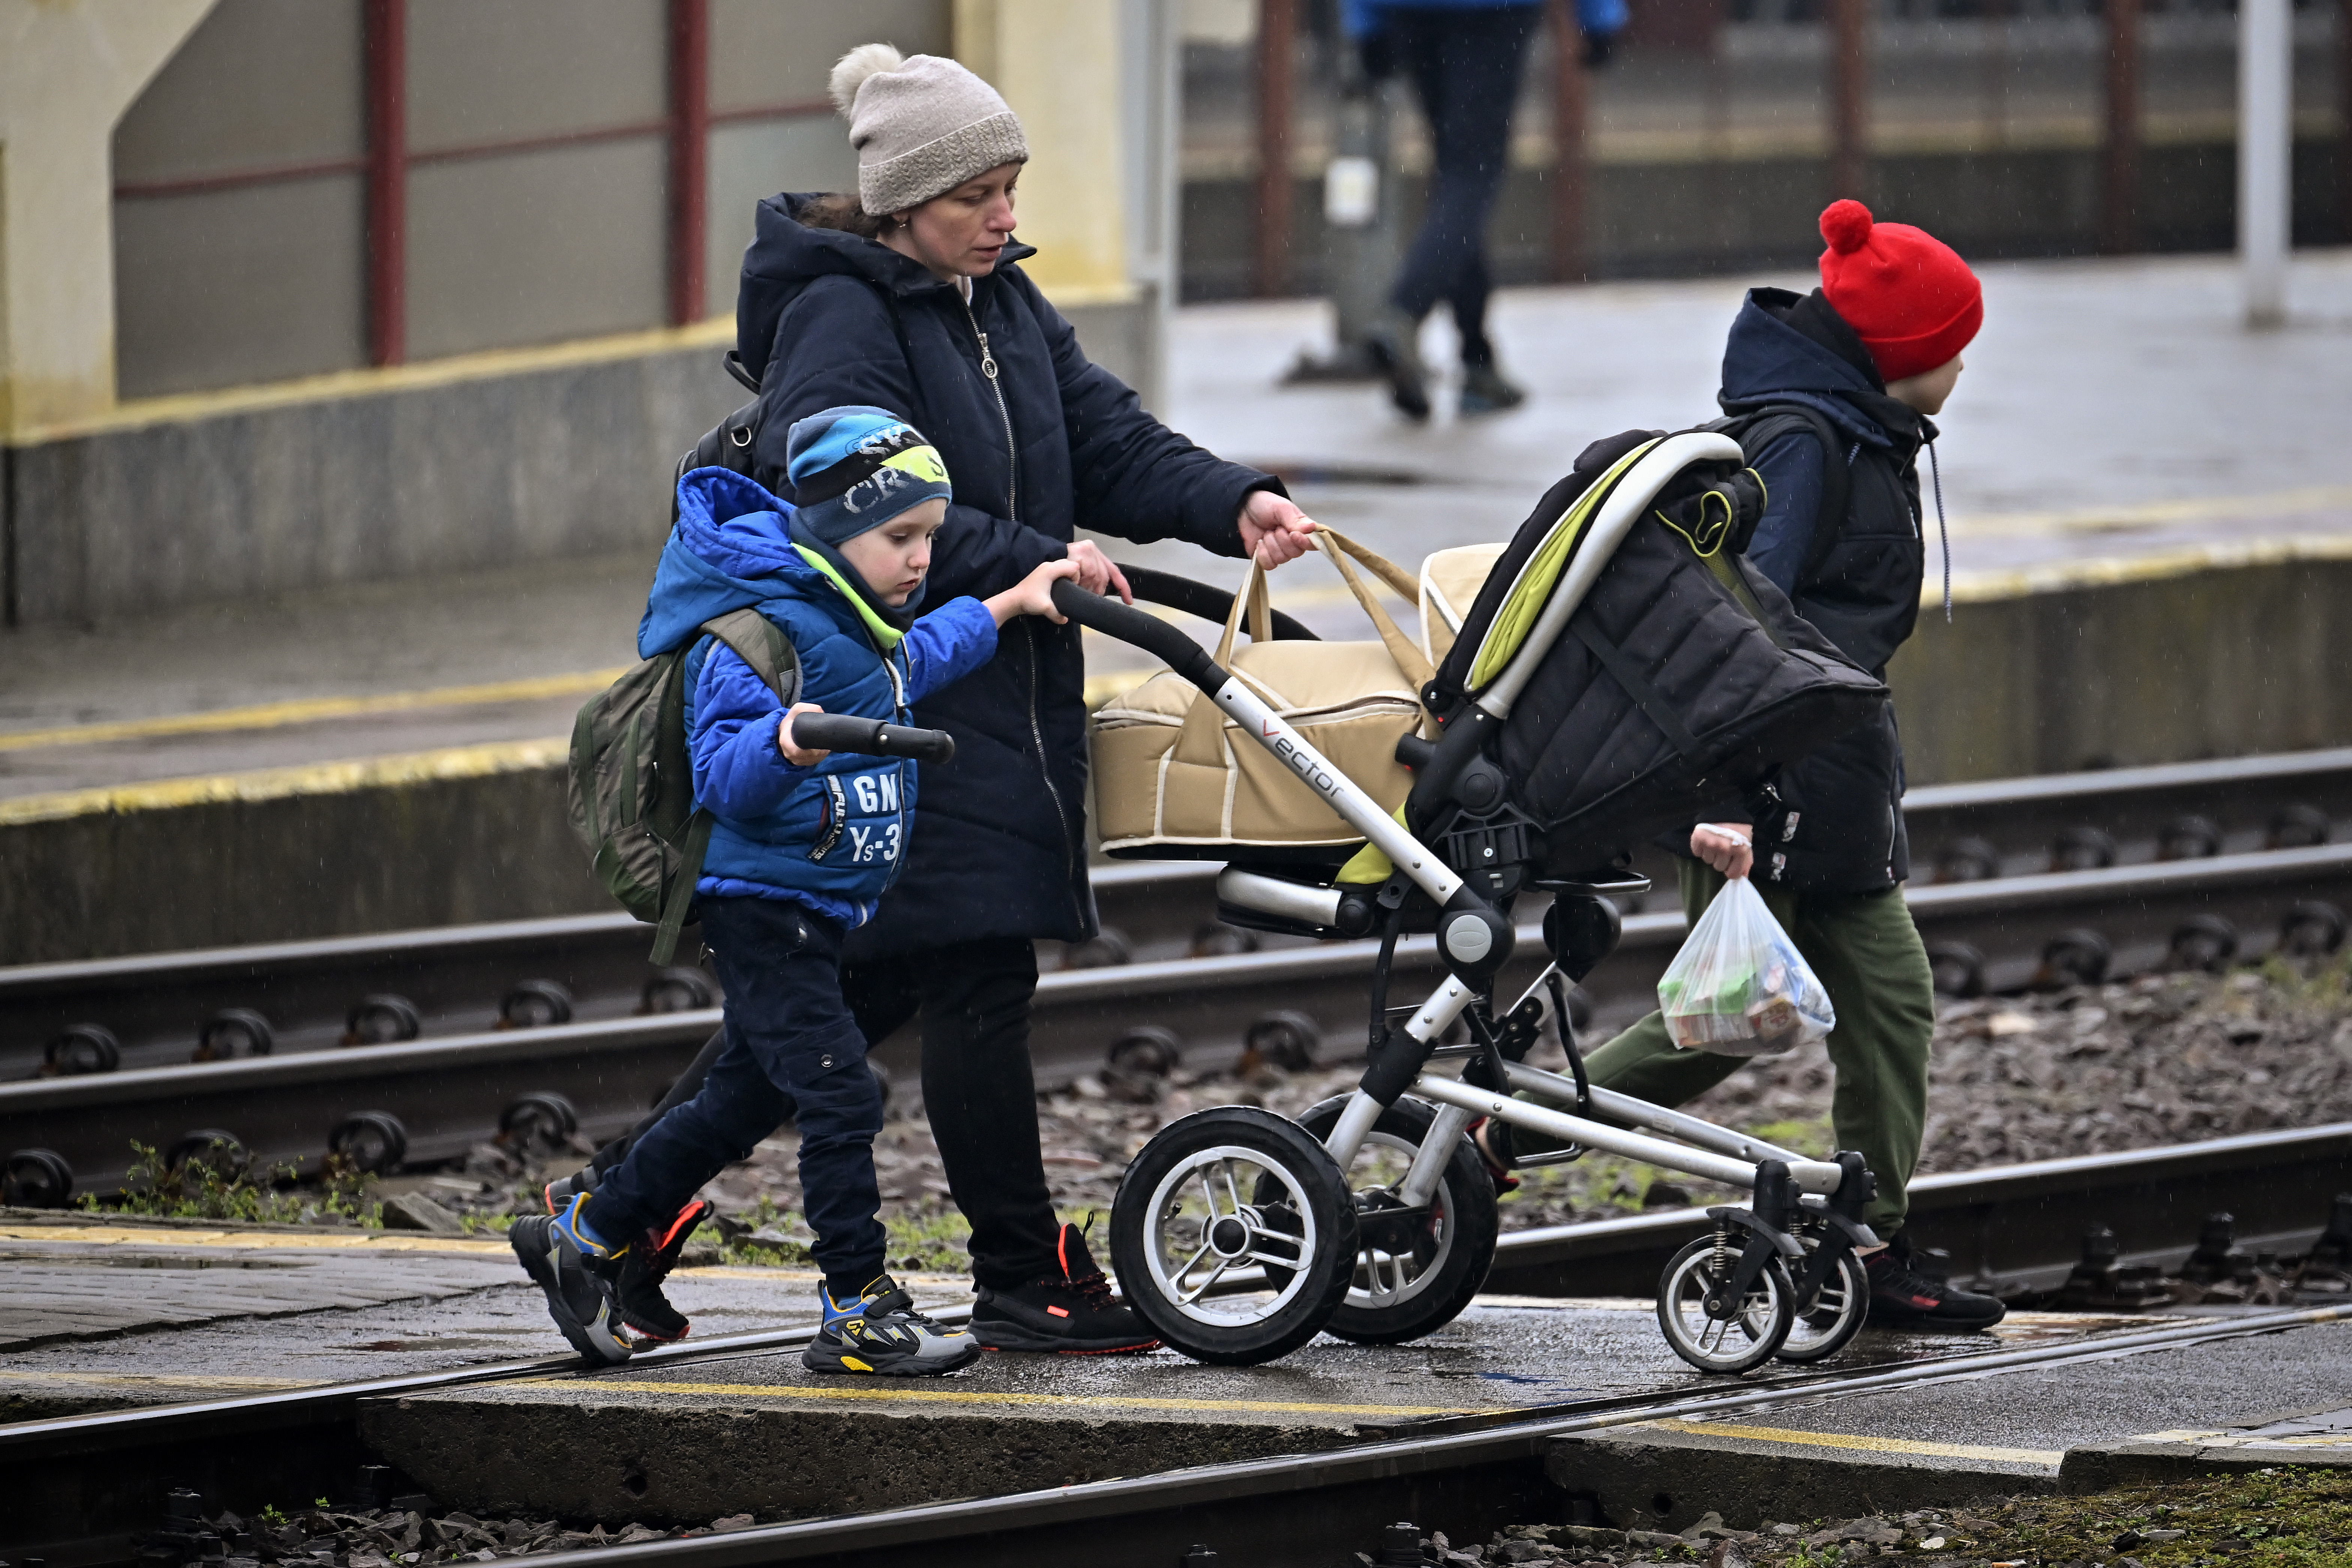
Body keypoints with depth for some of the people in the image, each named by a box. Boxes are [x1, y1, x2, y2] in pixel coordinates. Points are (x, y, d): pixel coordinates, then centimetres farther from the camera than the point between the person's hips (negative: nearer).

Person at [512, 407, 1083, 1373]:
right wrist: (783, 746, -49)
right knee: (839, 1097, -13)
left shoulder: (854, 612, 9)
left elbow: (911, 665, 31)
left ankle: (582, 1238, 29)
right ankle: (860, 1313, -10)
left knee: (747, 1097, 17)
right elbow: (723, 776, -29)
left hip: (818, 910, 10)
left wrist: (1007, 606, 33)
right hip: (761, 901, -10)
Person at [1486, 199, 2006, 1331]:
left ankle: (1874, 1252, 7)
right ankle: (1503, 1141, 4)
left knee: (1889, 1002, 5)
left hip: (1834, 781, 10)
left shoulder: (1864, 440, 16)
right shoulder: (1801, 442, -16)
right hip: (1764, 782, -10)